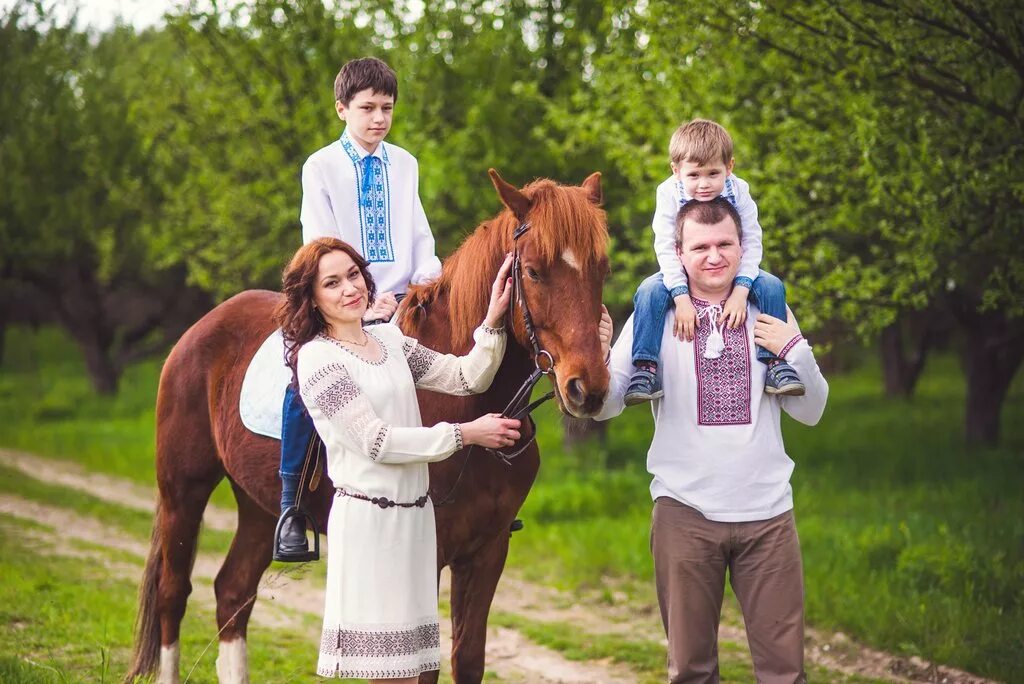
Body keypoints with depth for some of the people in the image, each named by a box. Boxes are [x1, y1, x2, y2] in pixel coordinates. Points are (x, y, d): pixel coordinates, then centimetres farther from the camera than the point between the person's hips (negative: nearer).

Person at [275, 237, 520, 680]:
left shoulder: (391, 340, 12)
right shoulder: (316, 358, -10)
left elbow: (467, 378, 12)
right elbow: (375, 441, -15)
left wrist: (493, 320, -4)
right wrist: (465, 434, -12)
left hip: (415, 514, 7)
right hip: (366, 518, -7)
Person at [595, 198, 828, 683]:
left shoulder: (770, 314, 6)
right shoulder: (655, 316, 2)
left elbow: (810, 412, 8)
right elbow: (606, 405, -2)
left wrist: (795, 351, -9)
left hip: (766, 512, 1)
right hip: (685, 511, -1)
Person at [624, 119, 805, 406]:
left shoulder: (738, 191, -18)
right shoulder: (669, 194, -21)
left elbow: (751, 244, -16)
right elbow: (666, 249, -21)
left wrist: (740, 292, -28)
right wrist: (681, 298, -29)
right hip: (683, 274, -1)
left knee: (772, 286, -22)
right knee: (649, 292, -28)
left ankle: (774, 363, -14)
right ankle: (645, 369, -24)